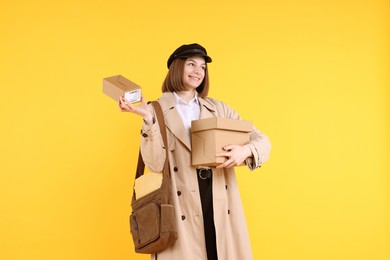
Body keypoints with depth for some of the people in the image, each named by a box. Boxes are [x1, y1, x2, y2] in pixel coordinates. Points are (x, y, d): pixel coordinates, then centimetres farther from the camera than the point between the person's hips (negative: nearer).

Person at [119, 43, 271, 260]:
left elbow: (261, 139, 9)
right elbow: (155, 164, -9)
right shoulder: (158, 111, 1)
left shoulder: (218, 108, 12)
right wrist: (148, 118, -17)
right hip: (181, 208, -3)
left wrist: (245, 151, -13)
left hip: (220, 203, 3)